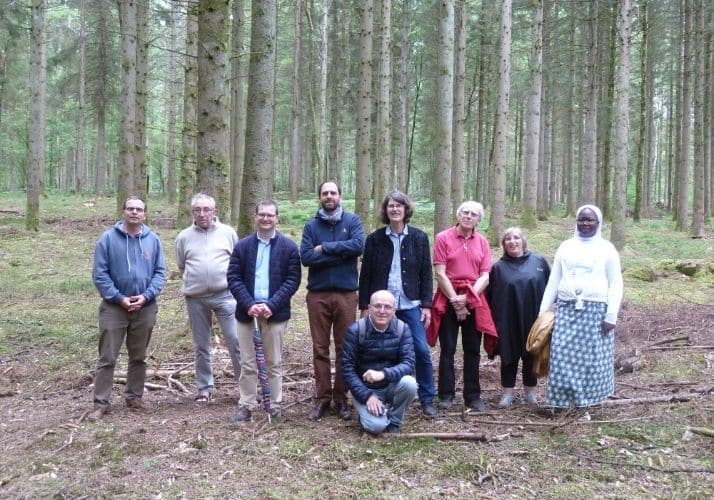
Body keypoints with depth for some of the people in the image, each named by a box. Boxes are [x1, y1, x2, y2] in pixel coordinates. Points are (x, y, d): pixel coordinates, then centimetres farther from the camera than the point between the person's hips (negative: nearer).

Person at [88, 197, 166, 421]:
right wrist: (119, 298, -14)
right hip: (114, 307, -2)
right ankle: (101, 402, 10)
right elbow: (99, 273, -7)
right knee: (107, 358, 2)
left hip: (145, 307, 3)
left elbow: (160, 272, 2)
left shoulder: (153, 239, 2)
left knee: (139, 357, 13)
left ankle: (134, 396, 27)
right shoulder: (108, 238, -5)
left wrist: (146, 296, -12)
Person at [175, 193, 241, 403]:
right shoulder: (184, 237, 5)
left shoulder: (227, 232, 1)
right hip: (195, 299, 2)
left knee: (236, 341, -5)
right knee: (201, 347, 11)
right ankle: (204, 387, 24)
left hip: (225, 295, -2)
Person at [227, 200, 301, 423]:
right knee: (248, 363, 8)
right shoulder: (242, 246, 5)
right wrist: (249, 304, -14)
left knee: (274, 362, 8)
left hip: (275, 311, -1)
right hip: (248, 310, 2)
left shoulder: (289, 247, 1)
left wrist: (272, 305, -15)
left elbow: (293, 280, -5)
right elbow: (233, 278, 0)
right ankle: (246, 406, 17)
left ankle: (275, 405, 18)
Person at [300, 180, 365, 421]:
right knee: (320, 349, 6)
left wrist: (325, 248, -12)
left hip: (346, 294, -1)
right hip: (317, 295, 1)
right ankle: (322, 398, 15)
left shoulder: (352, 220, 4)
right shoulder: (311, 226, 6)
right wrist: (340, 254, -13)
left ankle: (341, 398, 16)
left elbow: (358, 246, -15)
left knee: (344, 348, 5)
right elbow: (306, 257, -9)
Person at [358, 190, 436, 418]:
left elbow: (426, 274, 3)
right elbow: (365, 275, 4)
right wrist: (365, 306, 1)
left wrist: (426, 305, -2)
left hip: (410, 305, 0)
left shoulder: (419, 237, 3)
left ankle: (427, 400, 10)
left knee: (422, 350, -5)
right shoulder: (375, 239, 2)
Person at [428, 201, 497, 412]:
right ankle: (446, 395, 9)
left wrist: (467, 298, -10)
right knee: (448, 349, 2)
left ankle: (473, 396, 14)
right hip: (448, 299, -3)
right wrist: (455, 301, -10)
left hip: (473, 301, 3)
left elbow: (485, 276, 3)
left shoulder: (482, 242, 8)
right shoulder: (443, 238, -2)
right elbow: (440, 274, -7)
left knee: (473, 350, 7)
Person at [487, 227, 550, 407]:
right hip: (508, 322, 0)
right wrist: (494, 321, -1)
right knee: (509, 356, 5)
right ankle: (507, 393, 17)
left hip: (533, 319, 1)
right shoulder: (498, 268, 3)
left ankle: (530, 391, 24)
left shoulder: (539, 262, 3)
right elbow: (490, 297, 4)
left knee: (531, 355, 10)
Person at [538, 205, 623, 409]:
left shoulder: (606, 248, 3)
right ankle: (564, 398, 8)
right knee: (563, 354, -2)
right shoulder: (565, 247, 12)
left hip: (595, 310, -2)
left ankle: (587, 398, 14)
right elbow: (553, 281, 12)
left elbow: (616, 284, 0)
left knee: (592, 356, 0)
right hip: (566, 309, 3)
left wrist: (611, 315, -9)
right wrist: (543, 311, 8)